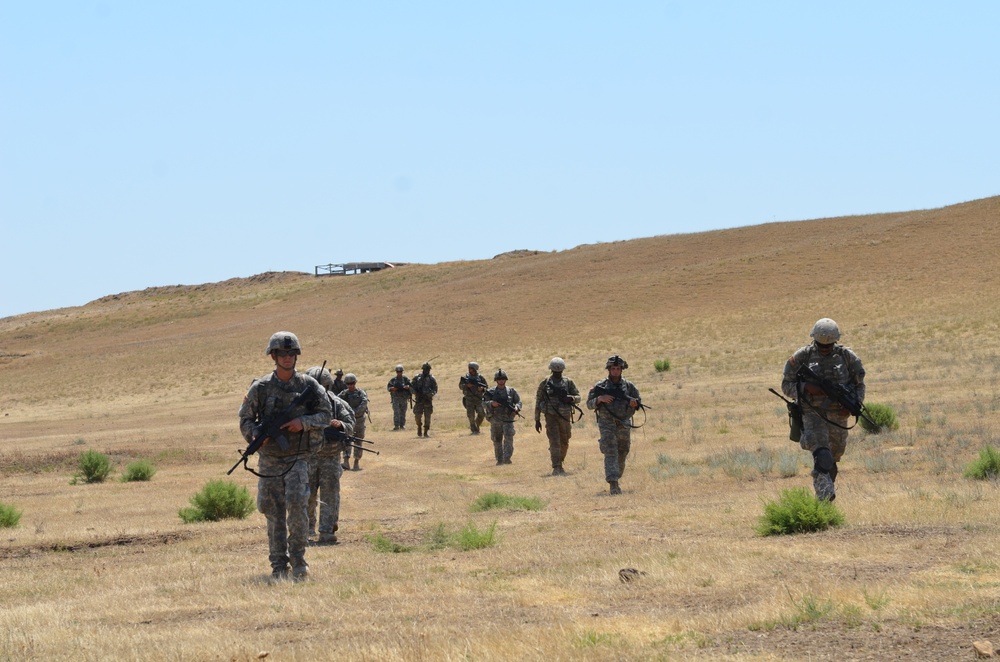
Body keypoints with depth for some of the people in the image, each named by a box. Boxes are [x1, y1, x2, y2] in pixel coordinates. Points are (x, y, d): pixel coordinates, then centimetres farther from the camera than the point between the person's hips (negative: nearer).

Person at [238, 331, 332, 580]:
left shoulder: (309, 385, 1)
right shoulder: (260, 387, 0)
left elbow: (326, 414, 5)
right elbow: (245, 418, 5)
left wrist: (303, 423, -13)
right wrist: (255, 435, -16)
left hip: (297, 458, -1)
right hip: (269, 459, 1)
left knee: (296, 504, -17)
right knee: (273, 512, 3)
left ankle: (297, 557, -1)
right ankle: (278, 566, 11)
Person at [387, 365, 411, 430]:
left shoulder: (406, 379, 4)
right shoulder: (393, 380, 6)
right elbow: (388, 387, 8)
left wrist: (408, 387, -25)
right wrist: (392, 388, -14)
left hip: (404, 398, 1)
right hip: (396, 398, -1)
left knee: (403, 413, 5)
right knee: (396, 412, -12)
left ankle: (402, 425, 13)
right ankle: (396, 425, -15)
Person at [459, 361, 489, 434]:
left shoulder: (480, 377, 4)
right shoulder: (465, 377, 6)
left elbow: (486, 386, 6)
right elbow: (460, 386, 0)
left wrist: (482, 389, -15)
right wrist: (467, 385, -18)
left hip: (479, 399, 0)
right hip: (469, 400, 0)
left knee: (482, 414, -7)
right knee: (471, 415, -5)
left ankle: (476, 425, 18)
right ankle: (474, 430, 3)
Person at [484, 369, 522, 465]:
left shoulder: (511, 391, 7)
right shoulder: (491, 392, 6)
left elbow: (518, 402, 10)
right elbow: (483, 404, 3)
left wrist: (517, 407, -11)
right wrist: (491, 403, -17)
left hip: (508, 418, -2)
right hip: (495, 420, 2)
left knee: (508, 438, -16)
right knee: (497, 440, 7)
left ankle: (507, 458, -18)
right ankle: (499, 460, 16)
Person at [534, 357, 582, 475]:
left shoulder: (568, 383, 6)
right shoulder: (545, 383, 2)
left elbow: (578, 397, 8)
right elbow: (538, 401, 6)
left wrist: (570, 398, -17)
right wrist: (537, 420, 3)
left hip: (565, 416, 3)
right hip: (551, 416, -3)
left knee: (564, 443, 12)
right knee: (554, 442, -13)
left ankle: (560, 464, 32)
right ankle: (556, 468, -17)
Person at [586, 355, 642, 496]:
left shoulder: (628, 386, 5)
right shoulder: (600, 386, 0)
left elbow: (639, 402, 12)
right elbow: (589, 404, 3)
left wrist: (634, 402, -11)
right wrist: (599, 399, -16)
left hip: (624, 424, 3)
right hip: (607, 424, -3)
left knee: (622, 454, 11)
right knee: (611, 453, -14)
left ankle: (616, 478, 31)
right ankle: (613, 485, -21)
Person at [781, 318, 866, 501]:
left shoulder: (846, 356, 0)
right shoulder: (802, 356, -4)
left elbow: (859, 385, 7)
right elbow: (787, 385, 0)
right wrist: (806, 388, -19)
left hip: (838, 415, 3)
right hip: (813, 415, -3)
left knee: (833, 457, 16)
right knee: (822, 457, -21)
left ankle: (826, 489, 39)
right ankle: (825, 496, -29)